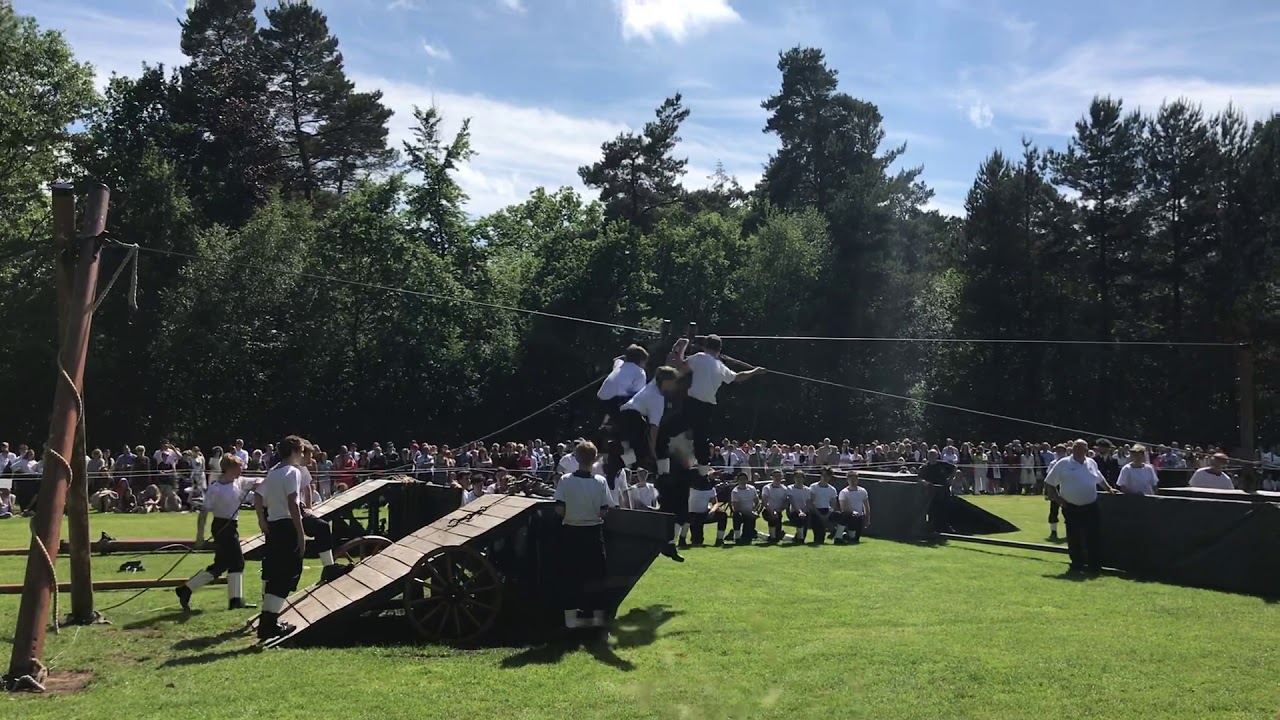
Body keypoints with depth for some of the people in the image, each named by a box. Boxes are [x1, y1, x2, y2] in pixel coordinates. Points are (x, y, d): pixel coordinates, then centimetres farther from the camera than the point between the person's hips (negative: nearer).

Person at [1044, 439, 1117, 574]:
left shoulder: (1091, 463, 9)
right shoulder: (1063, 464, -4)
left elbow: (1100, 478, 28)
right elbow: (1049, 483, -2)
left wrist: (1109, 488, 19)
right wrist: (1058, 499, -7)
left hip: (1091, 507, 3)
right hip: (1072, 508, -3)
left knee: (1094, 536, 2)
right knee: (1074, 538, 3)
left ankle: (1095, 564, 11)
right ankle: (1077, 564, 15)